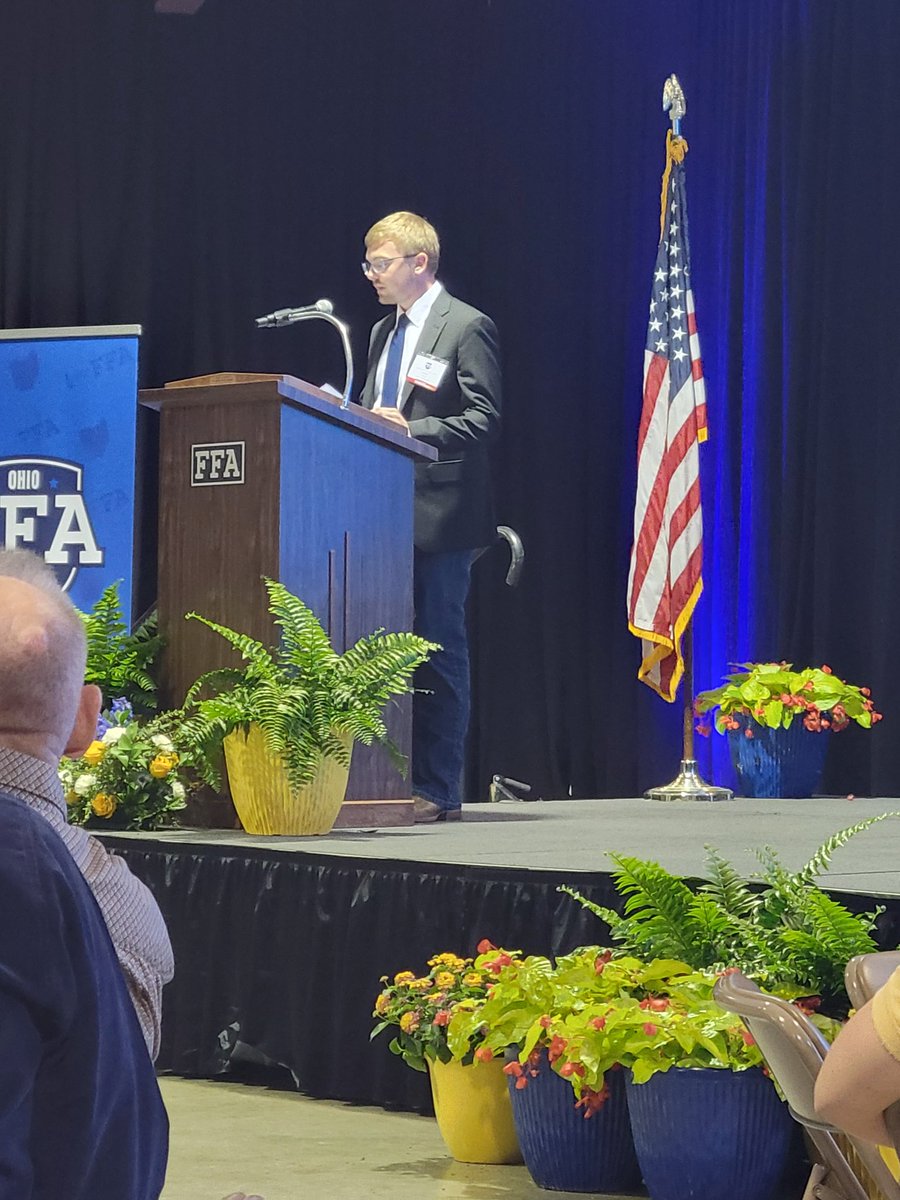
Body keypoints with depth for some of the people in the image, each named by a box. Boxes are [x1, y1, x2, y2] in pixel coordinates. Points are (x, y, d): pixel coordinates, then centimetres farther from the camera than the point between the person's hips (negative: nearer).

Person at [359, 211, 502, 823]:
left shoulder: (468, 327, -5)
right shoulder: (383, 332, 20)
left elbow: (483, 418, -12)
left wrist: (410, 429, -21)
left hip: (439, 515, -8)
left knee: (439, 651, -4)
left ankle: (438, 790, 1)